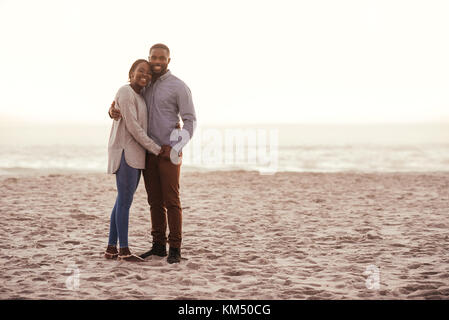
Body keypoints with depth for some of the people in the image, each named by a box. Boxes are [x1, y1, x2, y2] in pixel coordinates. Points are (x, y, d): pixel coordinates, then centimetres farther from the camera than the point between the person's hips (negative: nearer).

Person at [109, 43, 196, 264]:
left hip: (169, 153, -6)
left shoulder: (179, 87, -8)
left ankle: (174, 250, 0)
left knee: (171, 201, -6)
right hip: (149, 152, 6)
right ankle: (158, 246, 16)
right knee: (155, 201, 9)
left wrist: (175, 149, -21)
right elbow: (123, 104, 13)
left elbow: (190, 122, -9)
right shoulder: (144, 85, 12)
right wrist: (113, 110, -13)